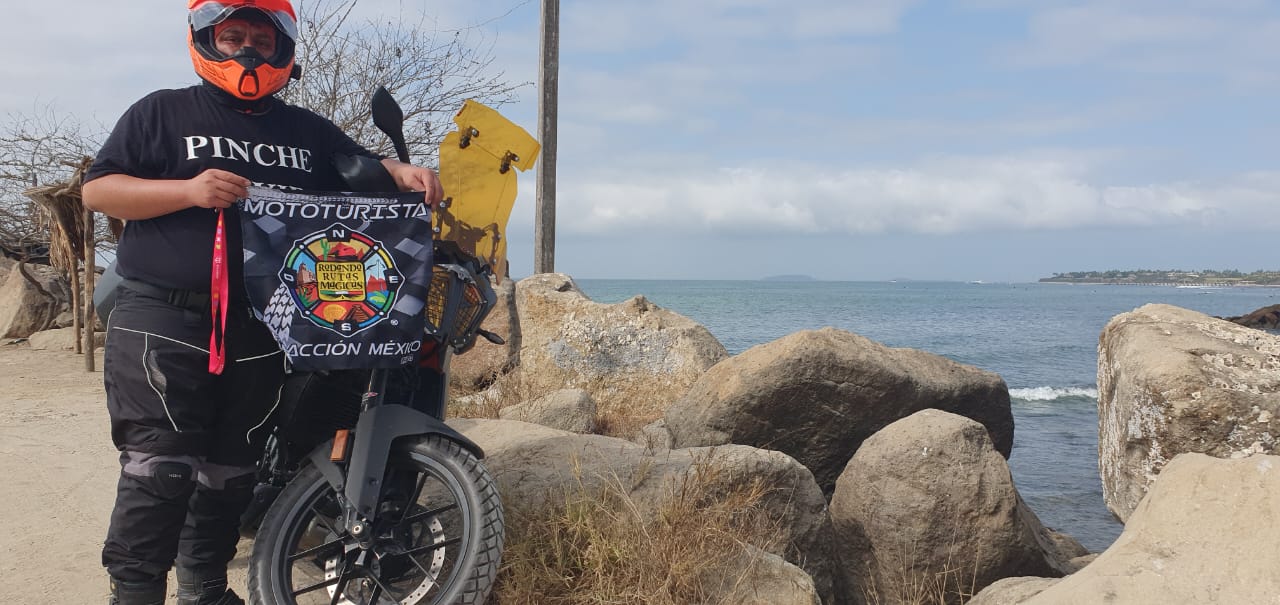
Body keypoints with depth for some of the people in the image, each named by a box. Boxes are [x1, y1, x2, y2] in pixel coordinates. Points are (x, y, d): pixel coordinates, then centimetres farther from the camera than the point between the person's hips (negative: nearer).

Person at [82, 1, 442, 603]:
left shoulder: (309, 131, 17)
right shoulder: (162, 113, 6)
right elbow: (97, 190, 0)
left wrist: (401, 172, -7)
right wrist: (188, 190, -16)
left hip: (261, 333, 4)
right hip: (163, 322, -4)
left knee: (230, 470, 11)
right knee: (159, 468, -11)